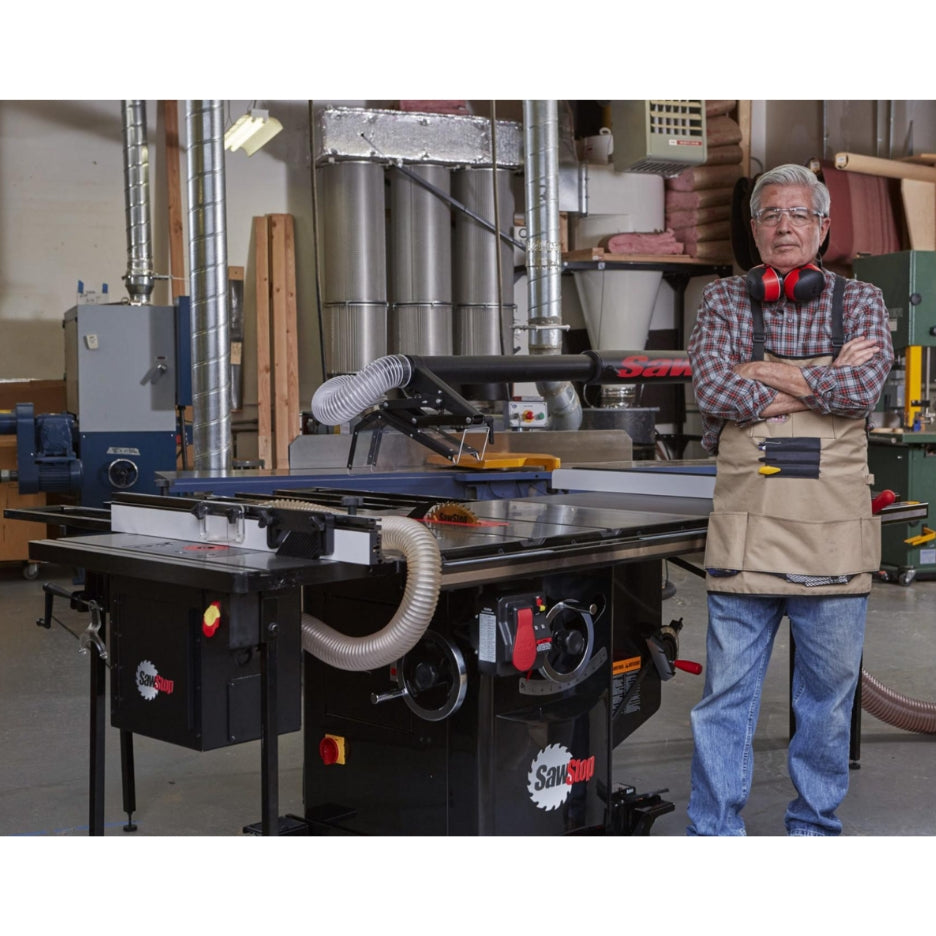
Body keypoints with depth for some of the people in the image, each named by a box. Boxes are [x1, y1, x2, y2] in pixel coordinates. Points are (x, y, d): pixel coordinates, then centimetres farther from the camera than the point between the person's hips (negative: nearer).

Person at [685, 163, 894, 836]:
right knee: (727, 699, 4)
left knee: (828, 698, 10)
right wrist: (823, 381, -9)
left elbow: (863, 389, -11)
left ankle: (815, 827, 26)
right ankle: (714, 832, 15)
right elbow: (715, 389, -10)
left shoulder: (859, 301, 7)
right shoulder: (725, 301, 7)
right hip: (746, 533, 0)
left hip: (834, 535, 1)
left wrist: (764, 372, -8)